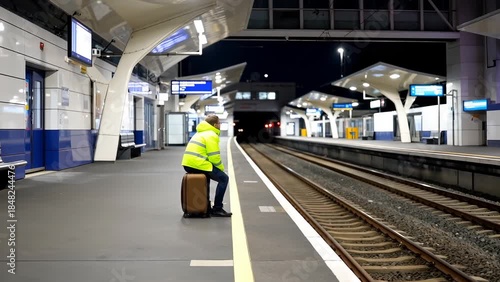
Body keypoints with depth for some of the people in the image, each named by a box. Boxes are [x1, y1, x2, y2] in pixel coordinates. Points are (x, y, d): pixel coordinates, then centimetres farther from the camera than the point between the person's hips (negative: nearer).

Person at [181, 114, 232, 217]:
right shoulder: (211, 135, -7)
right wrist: (221, 168, 4)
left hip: (188, 164, 10)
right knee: (223, 178, 0)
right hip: (198, 164, -10)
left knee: (207, 176, 35)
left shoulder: (201, 133, 24)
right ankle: (217, 209, -1)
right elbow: (214, 157, -14)